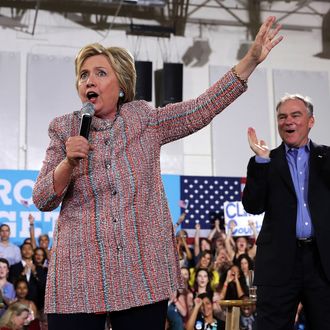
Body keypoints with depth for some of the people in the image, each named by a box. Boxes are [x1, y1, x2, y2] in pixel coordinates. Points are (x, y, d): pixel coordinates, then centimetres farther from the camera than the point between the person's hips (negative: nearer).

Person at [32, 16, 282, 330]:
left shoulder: (145, 119, 7)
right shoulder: (64, 129, 6)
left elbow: (204, 107, 0)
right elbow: (42, 200, 3)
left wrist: (251, 59, -7)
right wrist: (68, 162, -15)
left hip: (144, 272, 0)